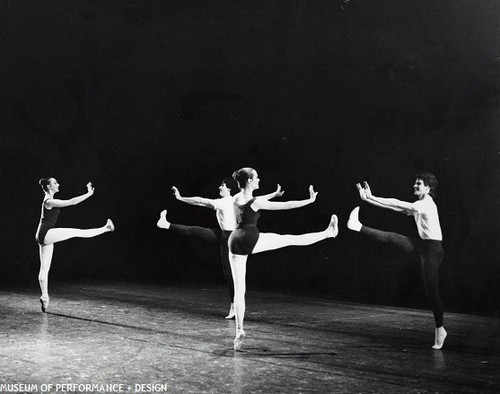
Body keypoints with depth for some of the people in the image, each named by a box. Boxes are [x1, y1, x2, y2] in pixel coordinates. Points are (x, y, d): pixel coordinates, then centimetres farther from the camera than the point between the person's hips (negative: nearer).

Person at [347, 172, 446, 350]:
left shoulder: (427, 205, -18)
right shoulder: (418, 205, 11)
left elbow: (396, 204, -23)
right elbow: (396, 207, 7)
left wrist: (370, 197, -21)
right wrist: (369, 198, 0)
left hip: (432, 249, -9)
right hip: (421, 245, 9)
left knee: (431, 291, -3)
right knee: (393, 238, -7)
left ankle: (440, 330, 7)